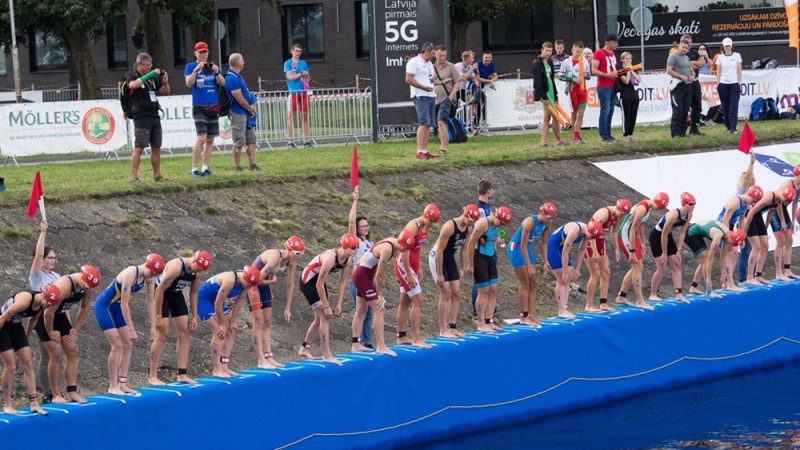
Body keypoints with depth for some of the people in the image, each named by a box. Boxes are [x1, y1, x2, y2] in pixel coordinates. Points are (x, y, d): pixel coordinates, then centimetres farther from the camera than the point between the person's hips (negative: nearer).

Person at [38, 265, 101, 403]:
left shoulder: (87, 287, -10)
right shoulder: (64, 286, -35)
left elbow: (84, 308, 9)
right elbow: (49, 313, -31)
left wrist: (76, 329, 6)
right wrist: (50, 332, -18)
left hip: (60, 315, 8)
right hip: (44, 316, -8)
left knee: (73, 352, 1)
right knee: (56, 356, -10)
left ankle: (72, 392, 3)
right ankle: (56, 395, -2)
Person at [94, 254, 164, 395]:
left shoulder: (150, 277, -9)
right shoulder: (131, 274, -33)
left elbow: (151, 301, 0)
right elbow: (124, 304, -31)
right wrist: (131, 329, -30)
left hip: (116, 308, 8)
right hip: (104, 305, -8)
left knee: (128, 345, 5)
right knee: (117, 345, -12)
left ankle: (122, 384, 10)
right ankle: (113, 386, -6)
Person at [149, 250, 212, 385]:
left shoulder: (198, 271, -11)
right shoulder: (176, 267, -33)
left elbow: (193, 293, 5)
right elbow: (160, 290, -28)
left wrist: (194, 317, 4)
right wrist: (158, 317, -26)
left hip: (176, 294, 8)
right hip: (160, 294, -8)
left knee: (184, 332, 1)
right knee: (163, 335, -14)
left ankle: (182, 374, 3)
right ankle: (153, 377, -10)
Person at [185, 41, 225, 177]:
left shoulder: (213, 66, 13)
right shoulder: (190, 67, 3)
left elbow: (222, 83, 3)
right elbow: (188, 83, -11)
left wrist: (217, 73, -16)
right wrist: (195, 70, -25)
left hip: (213, 107, 5)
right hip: (199, 106, -5)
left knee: (210, 140, 4)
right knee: (202, 138, -15)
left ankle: (205, 168, 9)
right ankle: (194, 169, -10)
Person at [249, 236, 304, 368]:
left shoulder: (292, 262, -9)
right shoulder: (275, 257, -33)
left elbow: (290, 286, 1)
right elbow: (259, 280, -33)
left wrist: (287, 308, 3)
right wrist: (272, 281, -12)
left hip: (264, 284, 8)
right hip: (252, 283, -8)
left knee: (267, 323, 7)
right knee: (259, 323, -8)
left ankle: (269, 358, 9)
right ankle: (261, 360, -6)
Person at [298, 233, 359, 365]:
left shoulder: (348, 259, -11)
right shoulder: (330, 258, -35)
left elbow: (343, 281, 0)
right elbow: (319, 285, -30)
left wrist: (339, 303, -3)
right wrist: (326, 306, -23)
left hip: (318, 281, 9)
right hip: (308, 281, -9)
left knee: (320, 318, 14)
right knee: (325, 317, -12)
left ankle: (304, 348, 29)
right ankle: (327, 355, -11)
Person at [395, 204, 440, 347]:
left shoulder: (426, 227, 7)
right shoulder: (413, 227, -20)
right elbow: (404, 251, -23)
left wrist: (418, 268, 16)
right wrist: (409, 275, -23)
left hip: (412, 265, 9)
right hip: (403, 265, -9)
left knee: (405, 302, 13)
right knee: (418, 300, -12)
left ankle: (401, 336, 20)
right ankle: (416, 339, -11)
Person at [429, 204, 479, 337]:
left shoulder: (468, 229, -3)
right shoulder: (449, 227, -27)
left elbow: (463, 249, 11)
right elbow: (440, 251, -24)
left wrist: (462, 269, 9)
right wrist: (440, 274, -22)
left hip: (450, 259, 8)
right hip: (436, 258, -8)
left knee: (456, 294, 5)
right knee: (445, 294, -10)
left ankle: (452, 327, 10)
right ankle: (443, 330, -5)